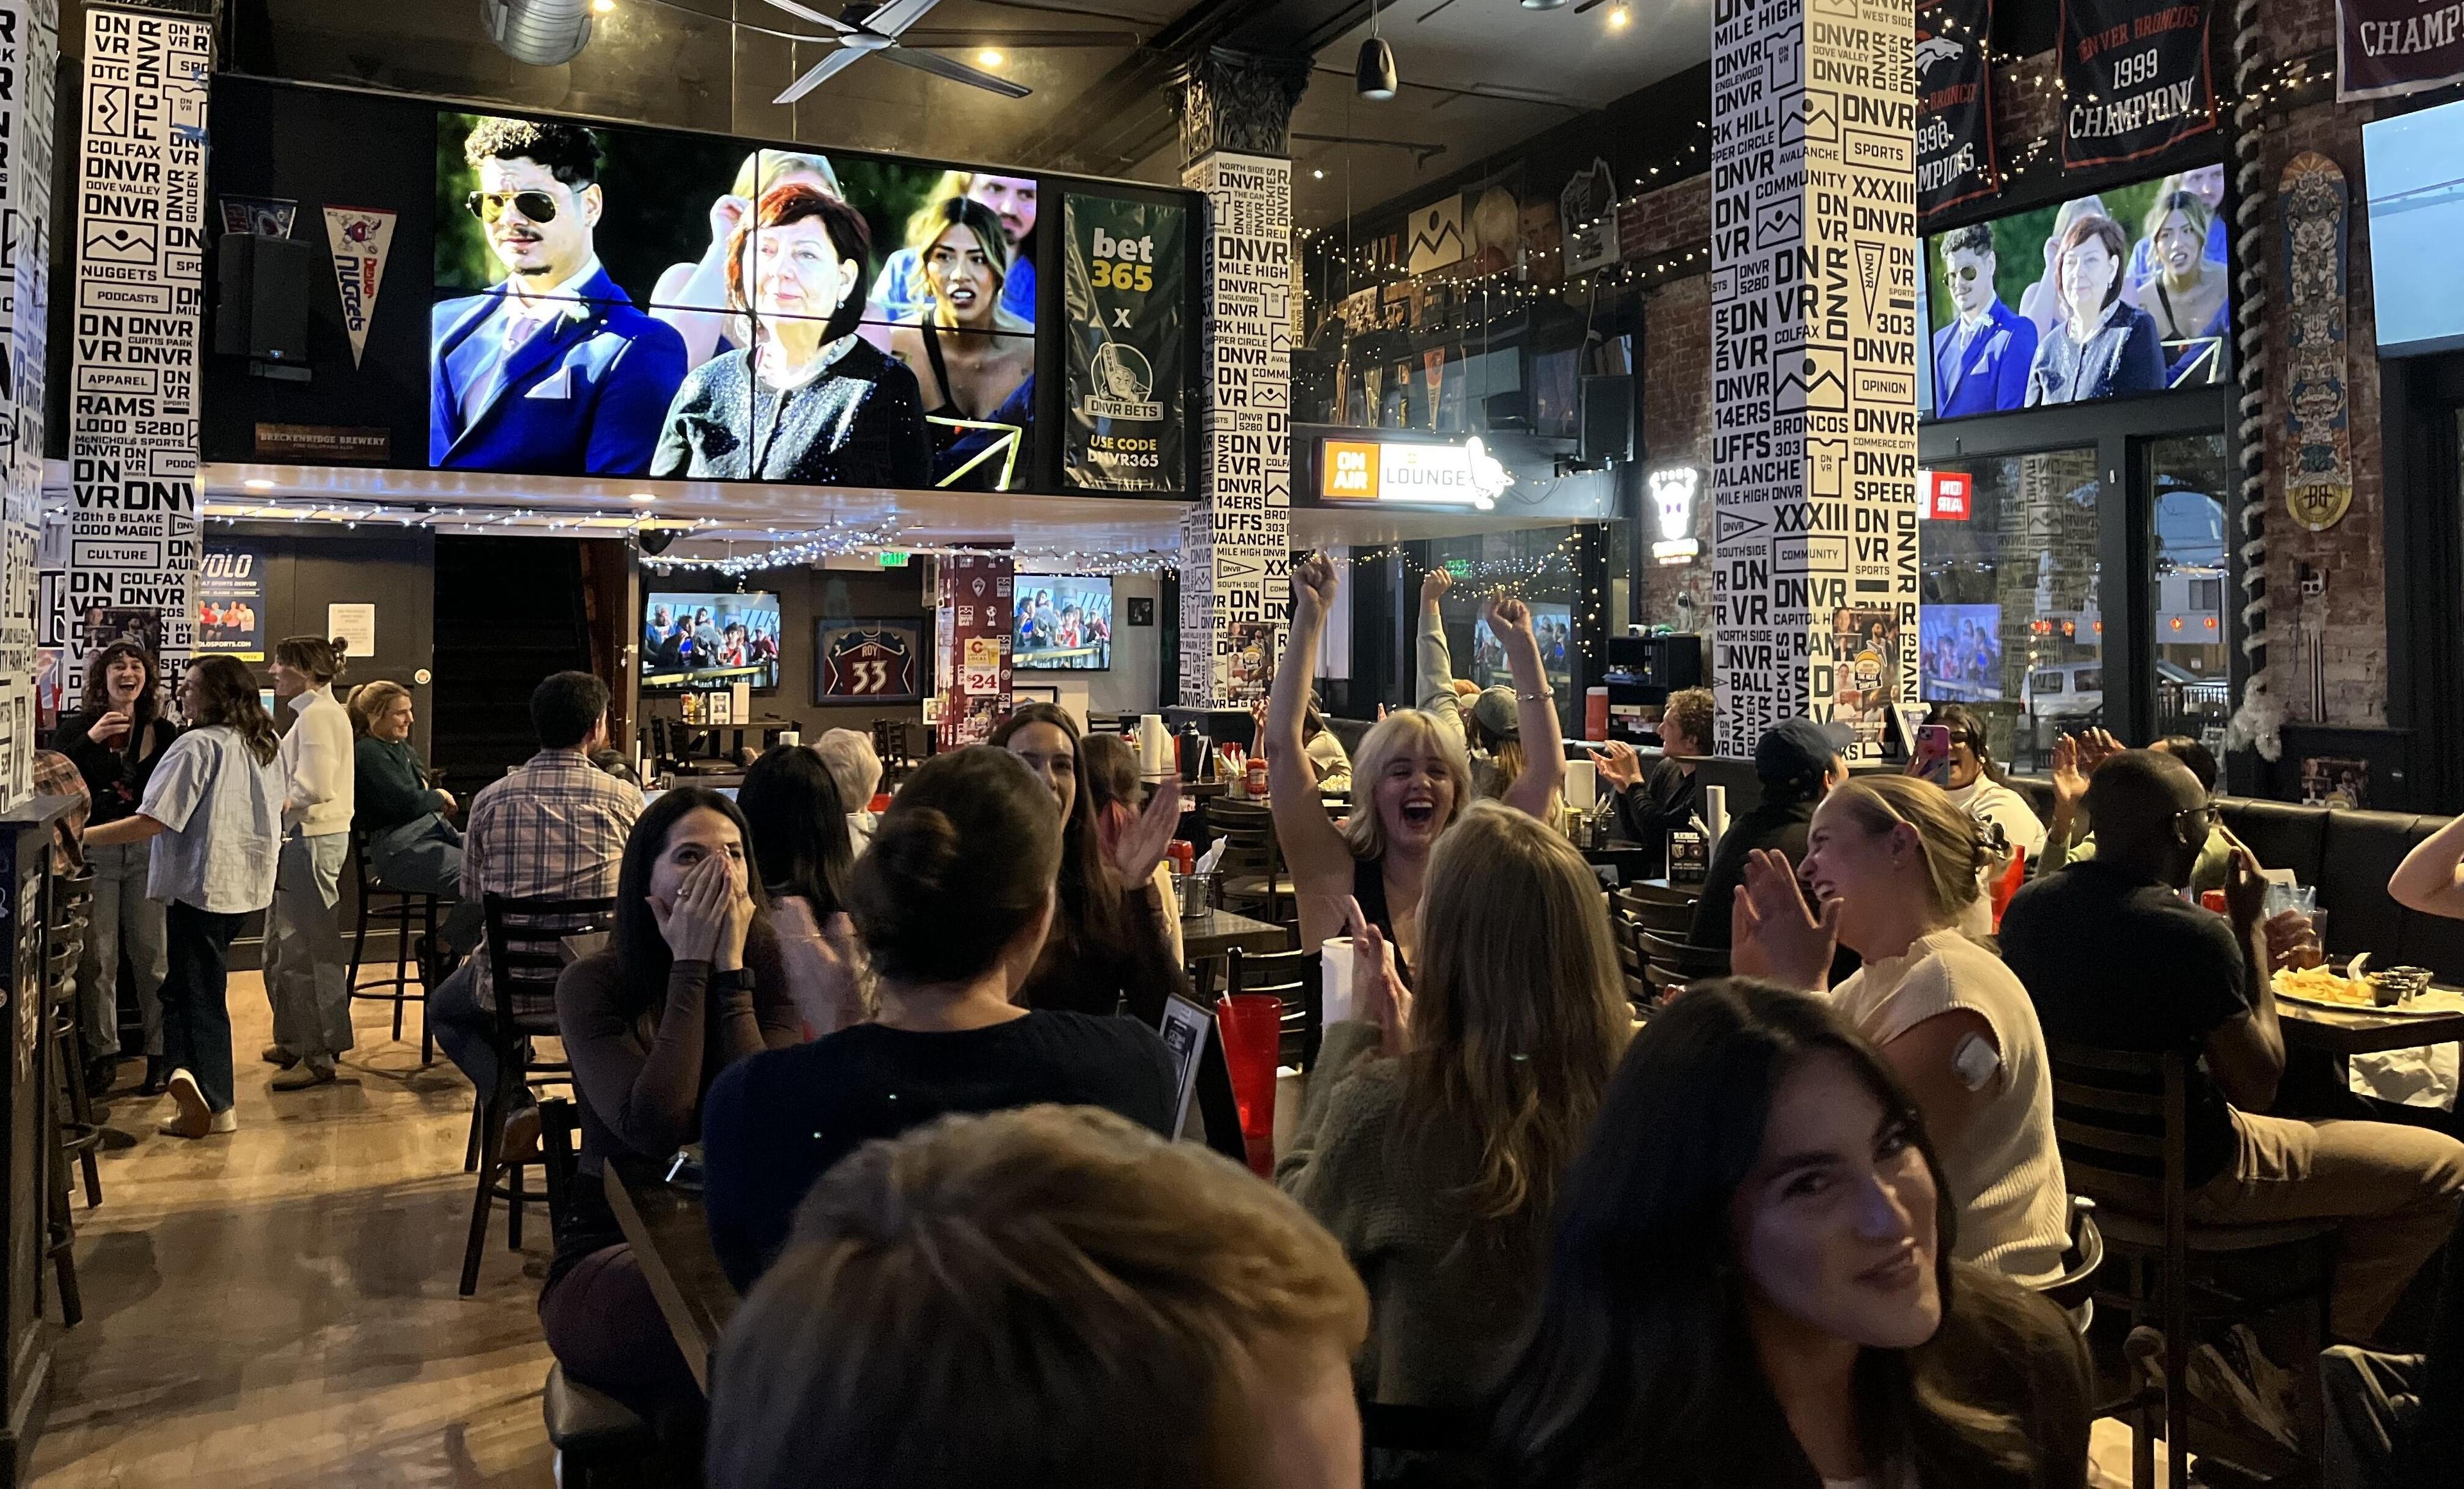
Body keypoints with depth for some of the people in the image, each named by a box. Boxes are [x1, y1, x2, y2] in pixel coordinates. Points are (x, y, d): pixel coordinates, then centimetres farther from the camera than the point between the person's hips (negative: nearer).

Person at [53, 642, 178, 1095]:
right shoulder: (77, 727, 5)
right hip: (94, 852, 0)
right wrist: (91, 739, -17)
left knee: (152, 955, 1)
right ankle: (101, 1054, 13)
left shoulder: (163, 732, 7)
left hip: (148, 851, 0)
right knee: (96, 959, 2)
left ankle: (159, 1055, 9)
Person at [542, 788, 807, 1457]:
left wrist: (730, 967, -18)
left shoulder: (772, 971, -2)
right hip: (613, 1252, -2)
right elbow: (655, 1128, -24)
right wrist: (691, 965, -19)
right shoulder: (594, 983, -7)